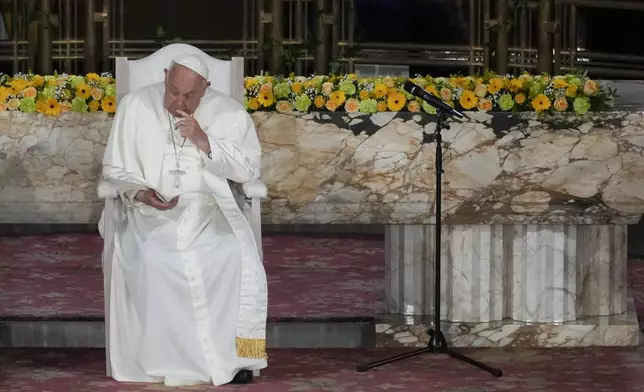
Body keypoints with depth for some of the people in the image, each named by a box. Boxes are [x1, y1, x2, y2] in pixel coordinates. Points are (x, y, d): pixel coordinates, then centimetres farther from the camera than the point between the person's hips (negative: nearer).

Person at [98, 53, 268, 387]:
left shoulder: (228, 112, 2)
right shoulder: (134, 106, 3)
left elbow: (249, 170, -4)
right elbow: (113, 169, 7)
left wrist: (205, 142, -15)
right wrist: (139, 193, -13)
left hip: (210, 211, 0)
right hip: (150, 213, 0)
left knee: (236, 257, -30)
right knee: (148, 262, -31)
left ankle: (232, 355, -15)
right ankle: (162, 359, -17)